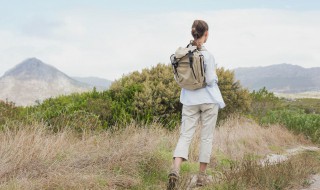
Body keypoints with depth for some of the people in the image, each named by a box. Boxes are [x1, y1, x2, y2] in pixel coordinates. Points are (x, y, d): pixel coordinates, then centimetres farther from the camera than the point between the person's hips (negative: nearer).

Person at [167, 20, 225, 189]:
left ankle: (175, 169, -20)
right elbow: (211, 80, -15)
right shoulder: (207, 55, -15)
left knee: (185, 135, 2)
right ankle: (201, 175, 13)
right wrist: (215, 77, 6)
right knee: (207, 137, 8)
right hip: (208, 100, -4)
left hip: (189, 100, 4)